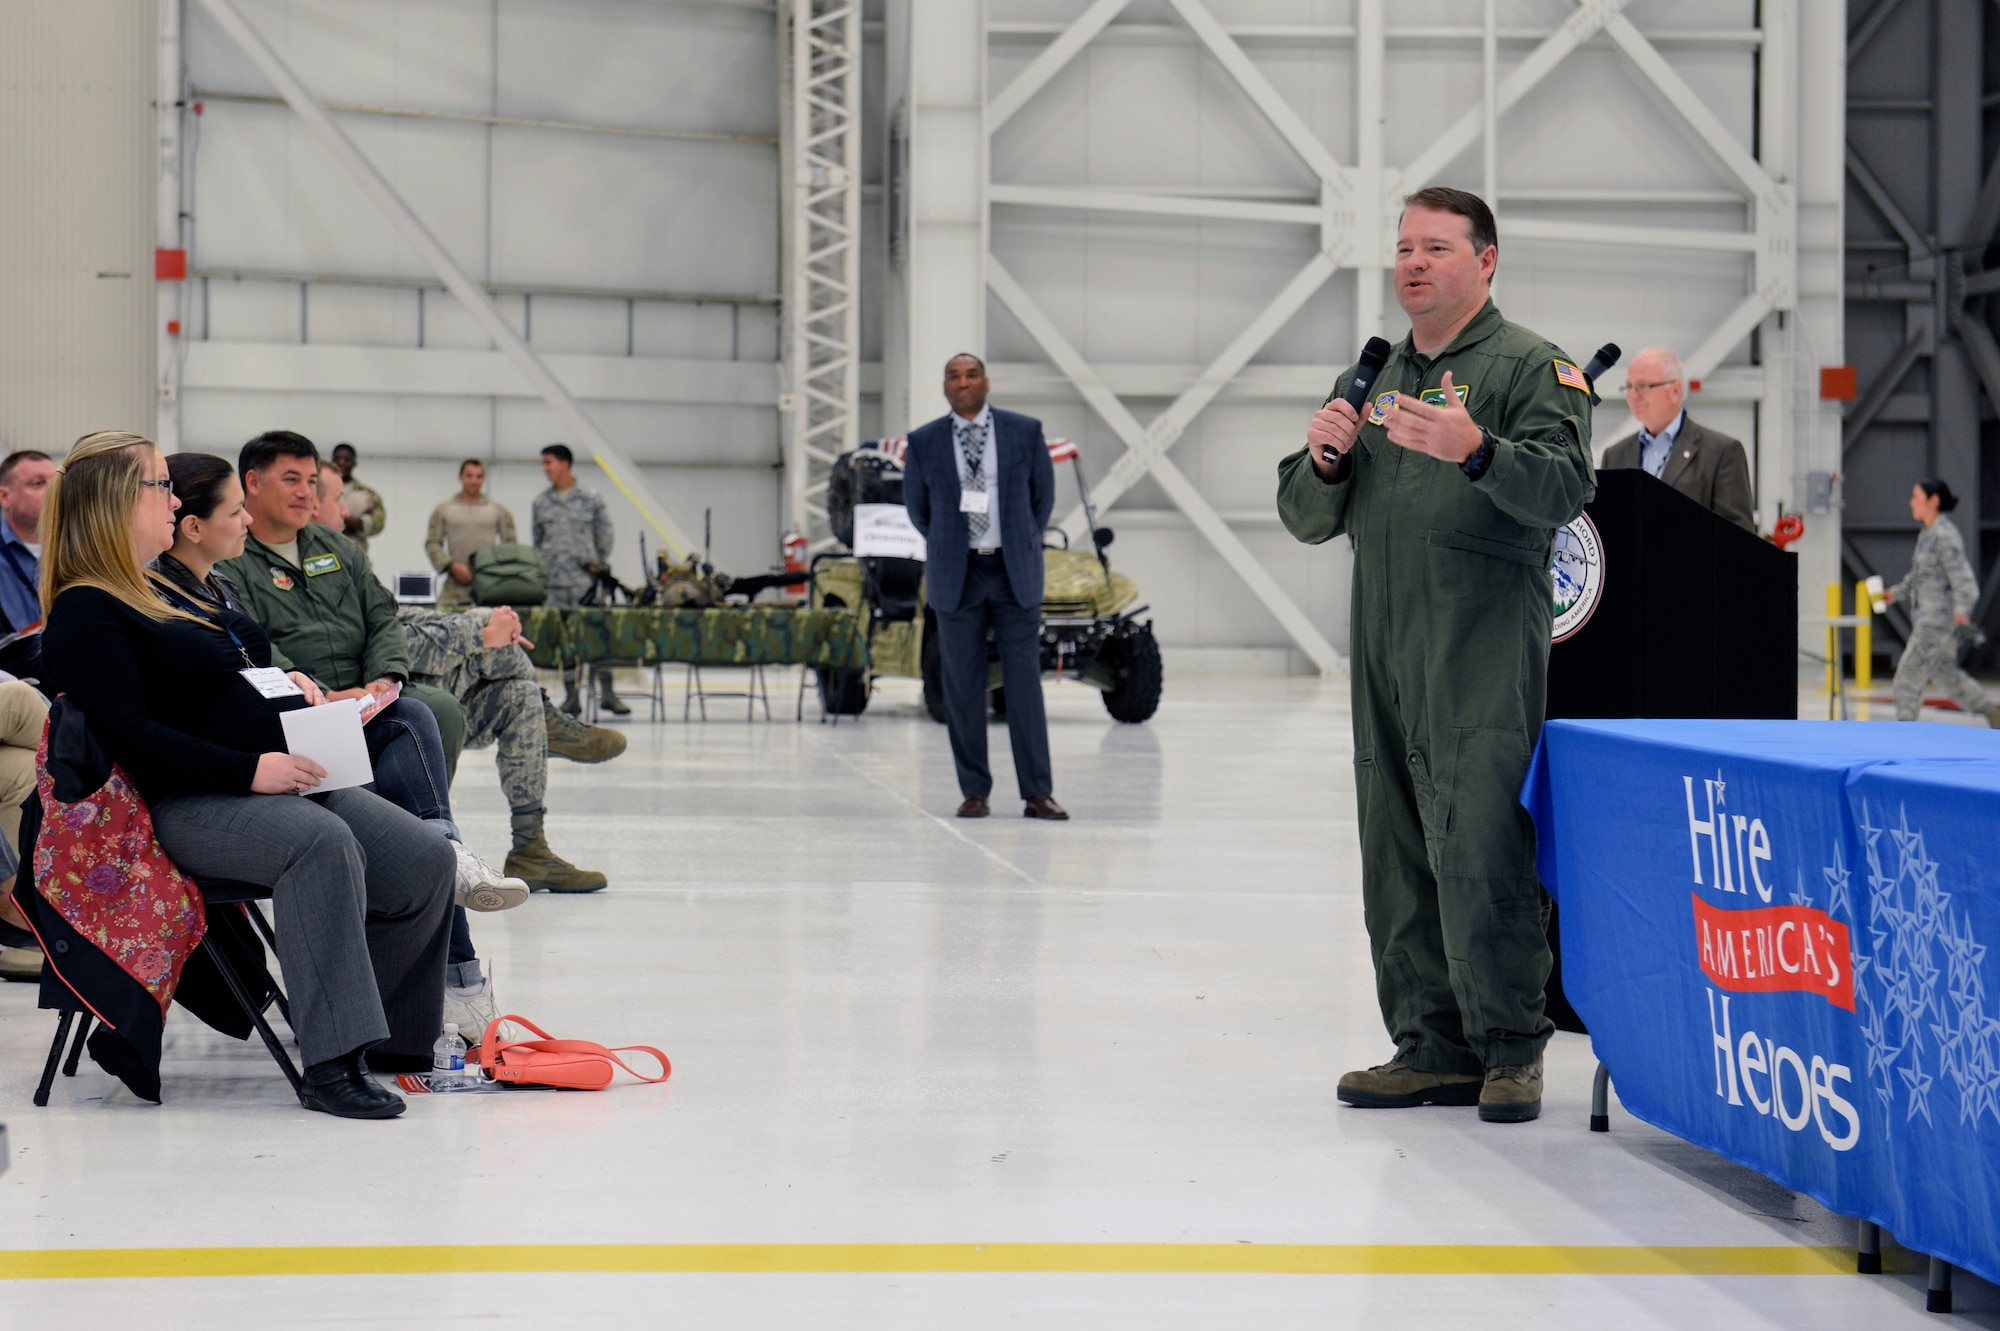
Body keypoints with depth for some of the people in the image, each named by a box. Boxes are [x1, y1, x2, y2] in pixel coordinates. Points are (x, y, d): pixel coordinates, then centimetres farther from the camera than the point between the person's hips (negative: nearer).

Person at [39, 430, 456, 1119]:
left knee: (425, 859, -8)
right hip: (188, 804, -9)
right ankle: (329, 1062, -37)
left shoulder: (170, 588, 23)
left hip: (286, 776, 9)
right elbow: (131, 739, -18)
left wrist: (285, 680, 13)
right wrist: (251, 770, -24)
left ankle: (381, 1035, 4)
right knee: (322, 843, -36)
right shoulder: (84, 615, -7)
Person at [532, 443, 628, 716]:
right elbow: (537, 540, 16)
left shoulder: (590, 500, 3)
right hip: (553, 581, 3)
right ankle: (571, 696, 8)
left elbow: (605, 534, 7)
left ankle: (607, 692, -3)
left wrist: (599, 564, 1)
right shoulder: (541, 503, 10)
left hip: (585, 578, -3)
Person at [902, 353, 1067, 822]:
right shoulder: (923, 443, 1)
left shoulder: (1026, 432, 1)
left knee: (1025, 684, -2)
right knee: (963, 689, 2)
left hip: (1015, 575, 0)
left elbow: (1043, 496, 12)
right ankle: (974, 792, 9)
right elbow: (917, 508, 14)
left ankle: (1037, 793, 0)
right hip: (957, 576, 0)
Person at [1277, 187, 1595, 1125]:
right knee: (1397, 861, 6)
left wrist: (1477, 451, -32)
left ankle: (1511, 1047, -2)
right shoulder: (1374, 378, 22)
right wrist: (1324, 458, 0)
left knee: (1479, 854, -11)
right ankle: (1432, 1047, 13)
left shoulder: (1529, 367, 2)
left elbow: (1563, 488, -14)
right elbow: (1306, 517, 22)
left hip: (1485, 657, -7)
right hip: (1382, 651, 7)